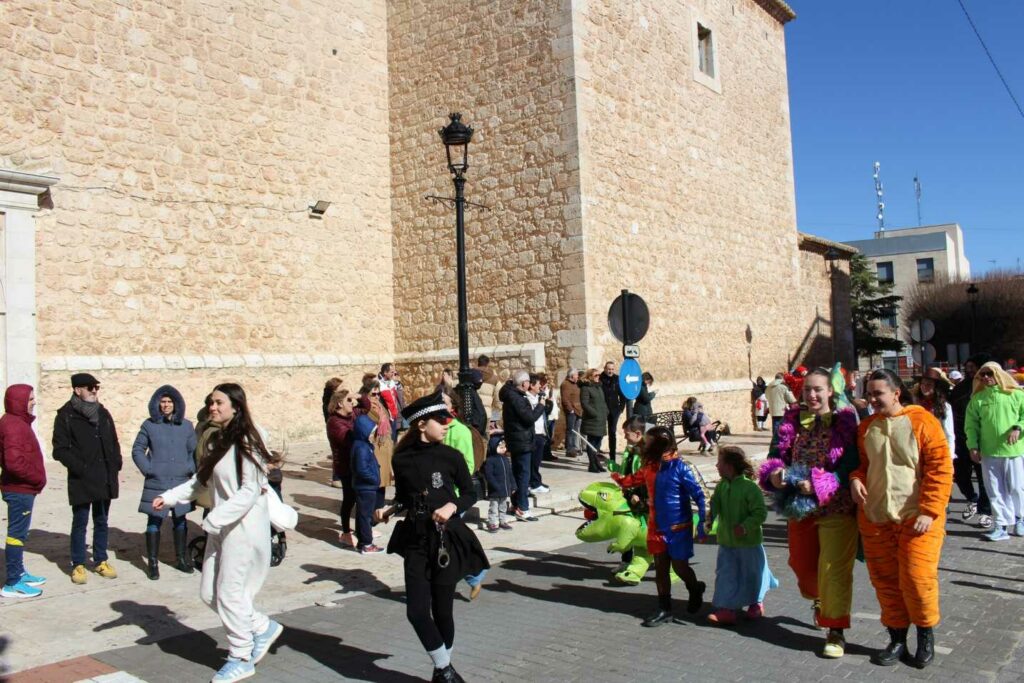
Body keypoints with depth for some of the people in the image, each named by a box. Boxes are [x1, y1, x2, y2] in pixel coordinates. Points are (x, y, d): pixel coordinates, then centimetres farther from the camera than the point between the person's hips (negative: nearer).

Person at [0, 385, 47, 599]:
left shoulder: (18, 422, 13)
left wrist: (36, 479, 10)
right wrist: (37, 478, -15)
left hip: (21, 488, 10)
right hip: (20, 489, -10)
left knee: (19, 532, 18)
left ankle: (19, 573, 29)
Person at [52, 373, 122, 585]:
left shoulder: (103, 413, 12)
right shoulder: (66, 416, -5)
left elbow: (114, 442, 17)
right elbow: (60, 449, -9)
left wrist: (115, 465, 4)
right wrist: (78, 467, -18)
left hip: (105, 479, 5)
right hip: (81, 480, -5)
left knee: (101, 522, 13)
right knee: (80, 523, 3)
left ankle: (101, 561, 24)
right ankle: (78, 565, 14)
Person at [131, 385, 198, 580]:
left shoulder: (186, 426, 6)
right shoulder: (149, 425, 1)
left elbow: (194, 450, 11)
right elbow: (137, 450, 5)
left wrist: (191, 468, -2)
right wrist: (147, 468, -5)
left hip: (181, 483, 2)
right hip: (156, 483, -2)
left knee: (180, 520, 10)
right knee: (154, 521, 0)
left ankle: (181, 558, 21)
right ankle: (153, 562, 9)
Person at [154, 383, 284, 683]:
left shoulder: (246, 443, -17)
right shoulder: (215, 441, 9)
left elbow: (250, 491, -21)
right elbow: (200, 480, 16)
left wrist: (214, 518, -24)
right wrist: (169, 497, 4)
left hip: (244, 527, -9)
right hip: (220, 528, 9)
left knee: (230, 593, -1)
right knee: (209, 592, 12)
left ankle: (241, 658, 18)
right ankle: (263, 627, 29)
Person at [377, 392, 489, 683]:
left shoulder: (450, 456, -7)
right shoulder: (402, 459, -3)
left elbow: (470, 493, 3)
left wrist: (453, 506, -16)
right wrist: (390, 510, -7)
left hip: (447, 539, -1)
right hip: (415, 539, 2)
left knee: (441, 608, 5)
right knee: (416, 611, -4)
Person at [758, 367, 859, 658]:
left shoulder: (845, 422, -11)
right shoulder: (791, 420, 3)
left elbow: (850, 469, -16)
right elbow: (776, 454, 5)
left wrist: (817, 485, -27)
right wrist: (773, 474, -16)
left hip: (836, 509, -5)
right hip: (799, 508, 5)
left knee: (834, 569, -3)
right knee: (801, 563, 21)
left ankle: (836, 631, 11)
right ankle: (819, 600, 51)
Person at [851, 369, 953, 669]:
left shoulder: (922, 421, -7)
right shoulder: (866, 427, 9)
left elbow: (940, 469, -9)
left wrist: (929, 511, -14)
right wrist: (855, 479, -1)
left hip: (916, 518, -5)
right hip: (875, 518, 5)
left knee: (917, 579, -5)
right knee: (885, 580, 8)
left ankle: (926, 635, 21)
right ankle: (897, 639, 24)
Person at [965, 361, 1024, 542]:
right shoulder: (977, 398, 7)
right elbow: (971, 423, 5)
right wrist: (973, 446, -3)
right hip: (988, 451, 2)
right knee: (995, 490, 2)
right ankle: (1001, 525, 6)